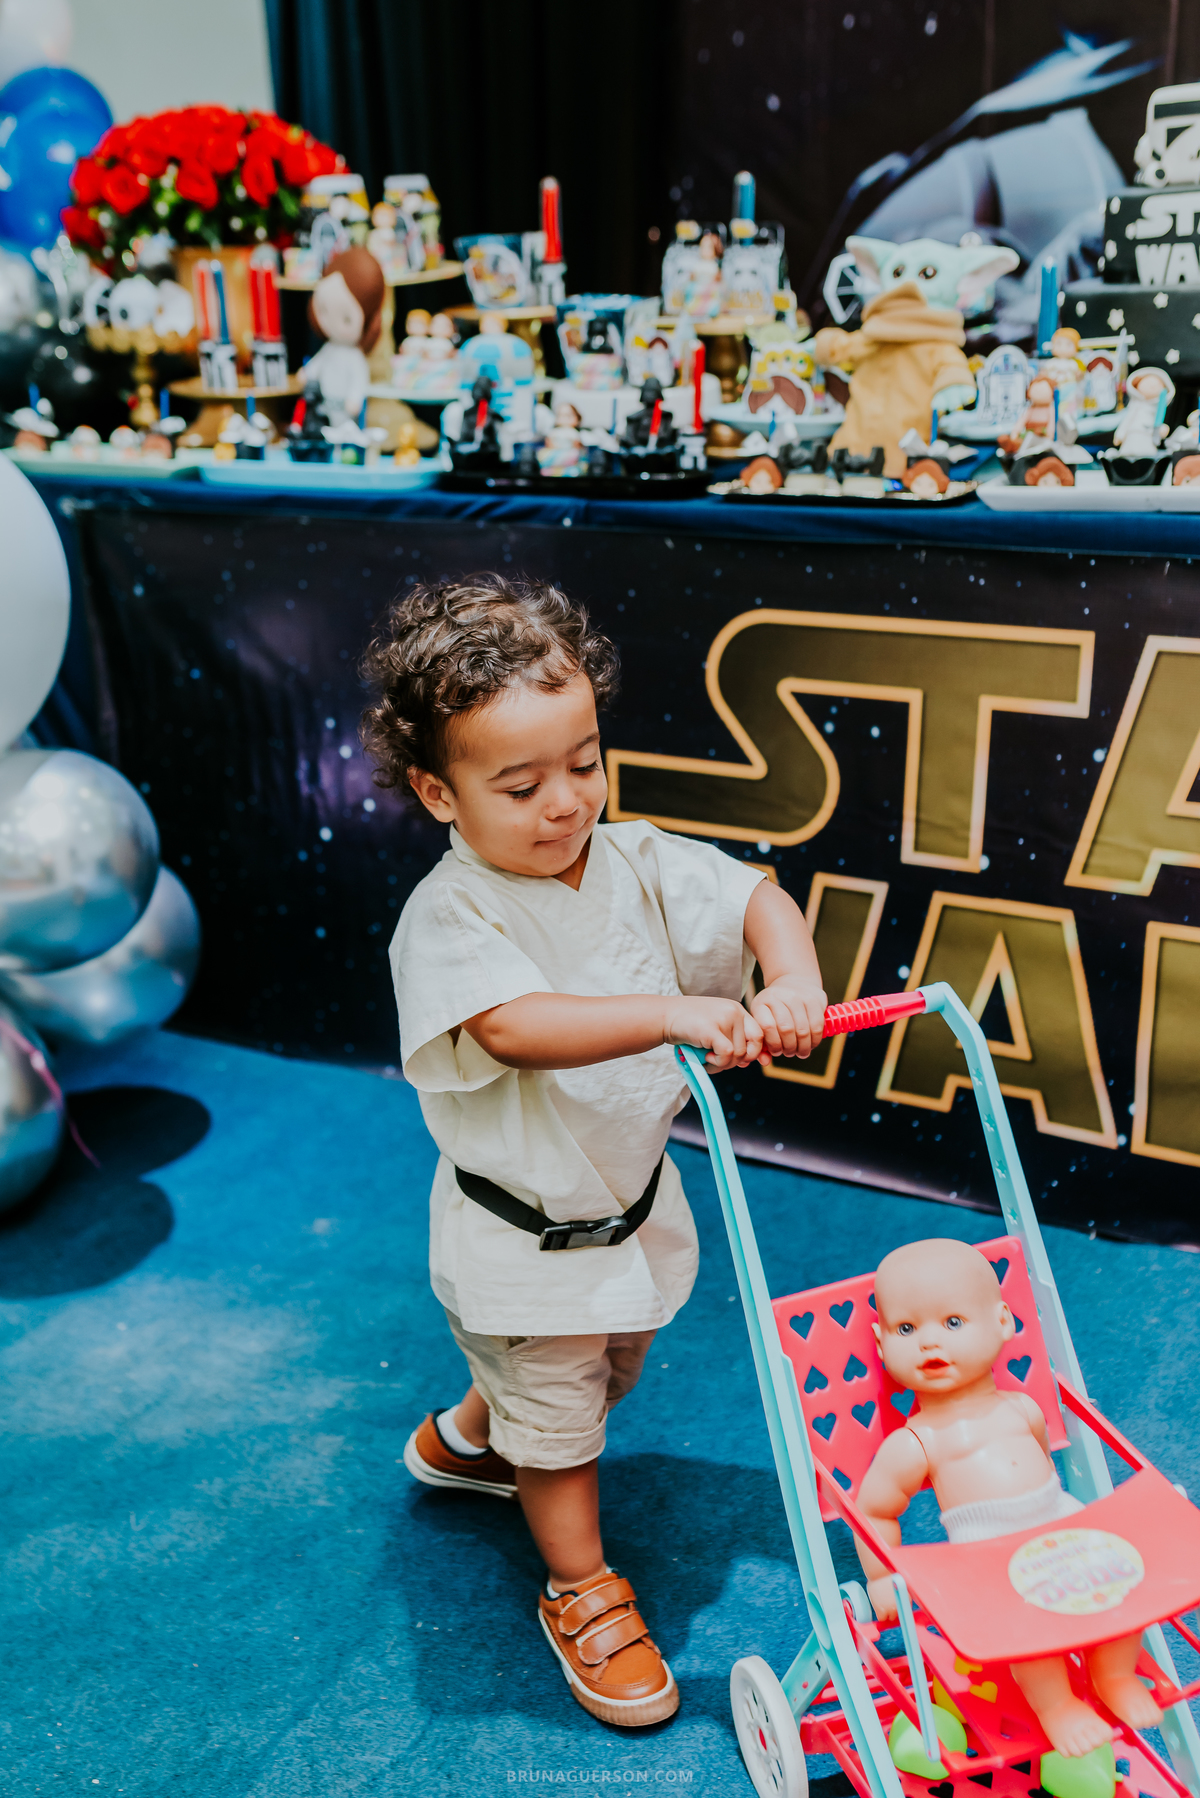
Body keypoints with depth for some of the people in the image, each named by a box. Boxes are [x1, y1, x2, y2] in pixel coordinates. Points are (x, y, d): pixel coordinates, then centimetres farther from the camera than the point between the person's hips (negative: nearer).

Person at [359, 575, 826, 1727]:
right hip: (523, 1234, -6)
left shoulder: (632, 863, -9)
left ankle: (464, 1437, 58)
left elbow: (757, 897, -9)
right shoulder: (448, 918, -26)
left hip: (632, 1199, 7)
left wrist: (790, 983, -31)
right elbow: (516, 1026, -42)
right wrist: (675, 1011, -51)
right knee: (558, 1417, 12)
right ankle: (581, 1590, 38)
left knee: (604, 1366, 29)